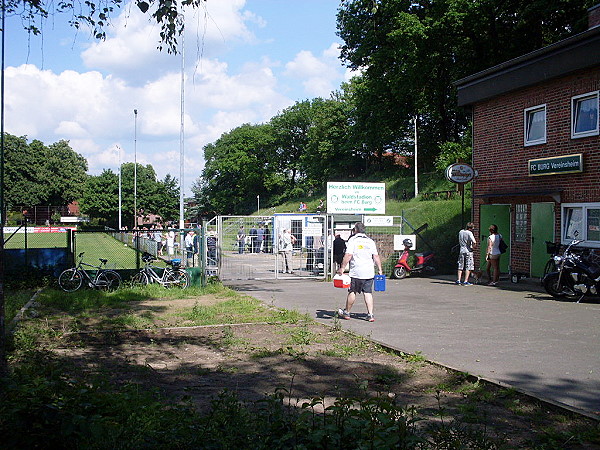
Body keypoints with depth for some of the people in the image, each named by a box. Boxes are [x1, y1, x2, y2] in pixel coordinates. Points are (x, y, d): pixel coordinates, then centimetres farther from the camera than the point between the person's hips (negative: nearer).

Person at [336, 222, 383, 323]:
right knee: (368, 292, 5)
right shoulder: (370, 241, 11)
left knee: (352, 292, 7)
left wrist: (342, 268, -10)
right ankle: (370, 314, -1)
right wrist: (380, 269, 13)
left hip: (356, 272, -4)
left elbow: (348, 255, -11)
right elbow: (376, 256, 9)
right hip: (369, 272, 4)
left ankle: (346, 312, 20)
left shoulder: (353, 240, -3)